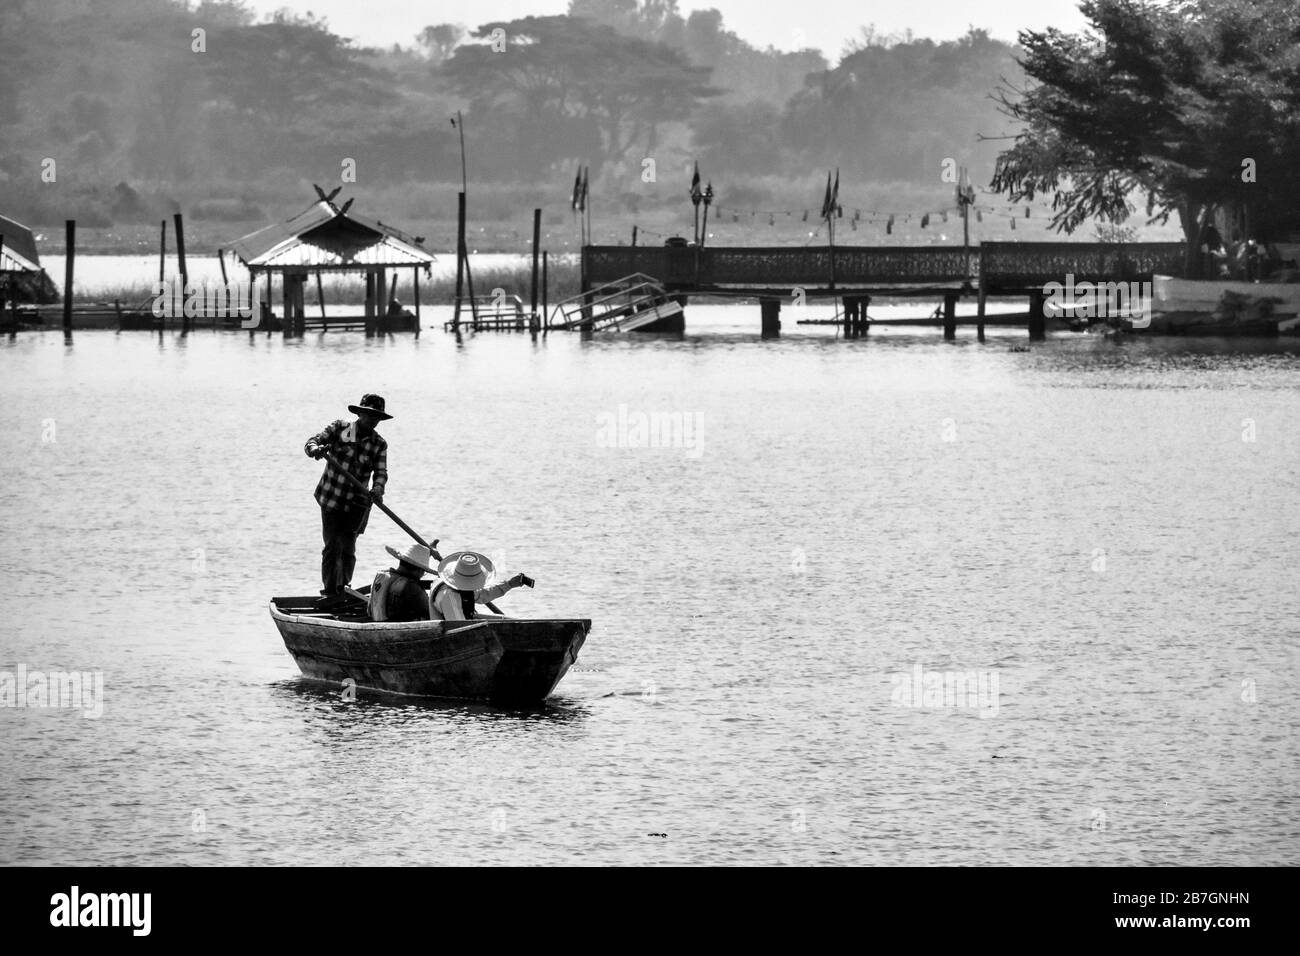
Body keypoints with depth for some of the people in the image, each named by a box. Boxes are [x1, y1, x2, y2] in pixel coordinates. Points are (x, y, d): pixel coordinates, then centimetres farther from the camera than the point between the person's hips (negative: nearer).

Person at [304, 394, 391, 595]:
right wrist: (315, 449, -29)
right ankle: (330, 590, -3)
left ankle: (342, 589, 18)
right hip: (332, 500, -2)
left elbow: (381, 472, -5)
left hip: (357, 503, 2)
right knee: (332, 546, -7)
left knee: (348, 548, 2)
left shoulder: (379, 444, 4)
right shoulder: (339, 428, -2)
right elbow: (312, 442, -4)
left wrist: (378, 488, -27)